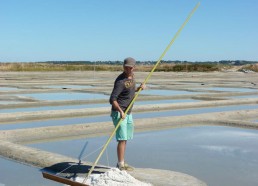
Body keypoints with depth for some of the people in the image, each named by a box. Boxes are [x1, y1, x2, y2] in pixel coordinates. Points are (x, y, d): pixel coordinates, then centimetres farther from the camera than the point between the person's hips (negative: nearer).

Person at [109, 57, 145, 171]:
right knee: (122, 139, -10)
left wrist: (139, 88, 5)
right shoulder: (120, 81, -19)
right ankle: (121, 165, -4)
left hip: (128, 113, 9)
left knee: (125, 139, 13)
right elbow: (112, 99, -23)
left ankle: (121, 163, 23)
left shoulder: (131, 76, 8)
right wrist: (121, 112, -32)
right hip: (119, 113, -9)